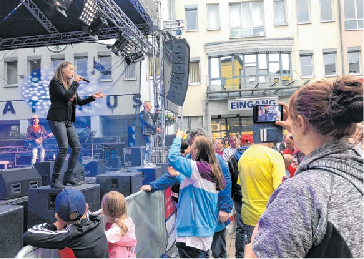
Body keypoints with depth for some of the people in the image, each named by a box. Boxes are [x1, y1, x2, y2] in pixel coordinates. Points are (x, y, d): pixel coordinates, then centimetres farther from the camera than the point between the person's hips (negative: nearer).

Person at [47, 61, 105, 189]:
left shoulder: (69, 84, 21)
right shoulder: (55, 82, -3)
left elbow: (80, 102, 21)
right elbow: (66, 96, -18)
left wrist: (92, 97, 8)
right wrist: (75, 83, -9)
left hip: (68, 121, 8)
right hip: (57, 119, -8)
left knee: (77, 148, 2)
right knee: (63, 148, -15)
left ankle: (68, 176, 13)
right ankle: (55, 179, -4)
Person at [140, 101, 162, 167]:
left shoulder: (149, 113, 20)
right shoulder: (143, 113, -10)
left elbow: (154, 120, 20)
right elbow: (147, 123, -19)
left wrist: (156, 113, 13)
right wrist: (156, 129, -22)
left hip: (151, 133, 10)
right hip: (147, 133, -10)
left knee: (150, 148, 12)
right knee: (149, 148, -10)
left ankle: (148, 162, 19)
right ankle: (147, 163, -5)